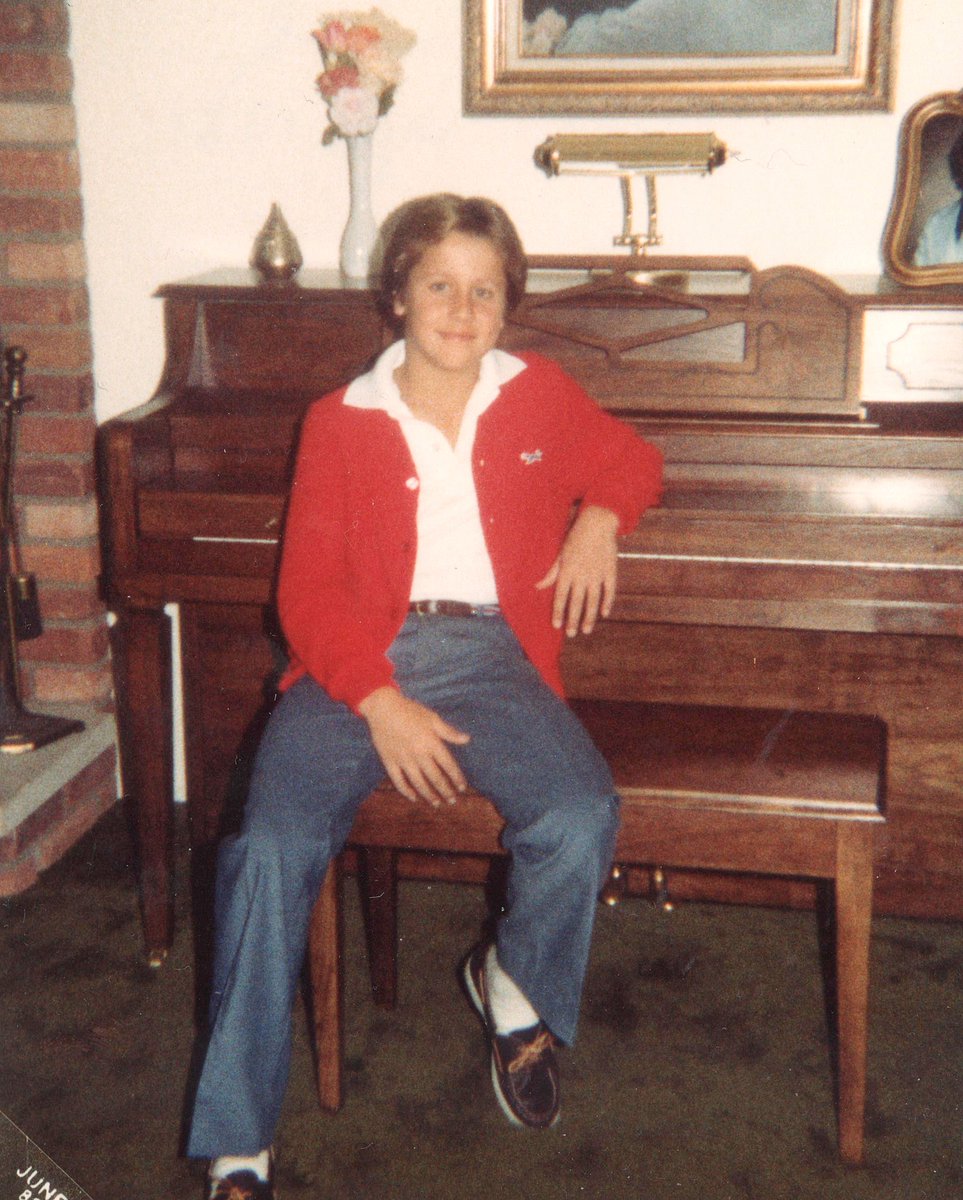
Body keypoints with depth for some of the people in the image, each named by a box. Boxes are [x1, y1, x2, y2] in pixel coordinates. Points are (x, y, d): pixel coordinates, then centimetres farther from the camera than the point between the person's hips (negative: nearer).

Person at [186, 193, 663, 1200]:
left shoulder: (539, 398, 15)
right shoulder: (341, 422, 8)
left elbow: (632, 459, 32)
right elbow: (308, 589, 1)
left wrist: (599, 519, 7)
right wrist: (381, 704, -15)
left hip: (489, 654, 1)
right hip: (361, 662, -1)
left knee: (581, 819, -28)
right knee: (272, 845, -25)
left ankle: (517, 988, 7)